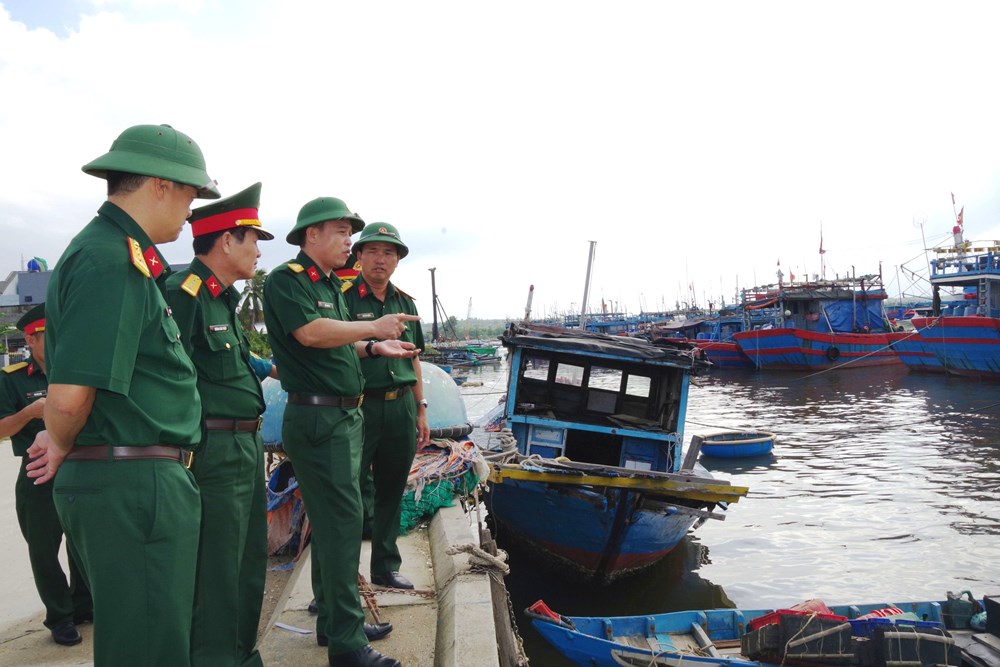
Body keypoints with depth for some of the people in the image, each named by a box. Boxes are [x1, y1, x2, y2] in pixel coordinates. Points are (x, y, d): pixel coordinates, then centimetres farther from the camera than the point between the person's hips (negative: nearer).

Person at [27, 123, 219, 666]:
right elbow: (70, 396, -24)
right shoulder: (113, 261, -18)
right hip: (133, 484, -10)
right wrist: (63, 449, -5)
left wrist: (67, 446, 13)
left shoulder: (118, 252, 14)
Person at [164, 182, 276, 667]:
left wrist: (268, 368, 35)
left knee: (249, 562, 20)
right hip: (215, 450, -10)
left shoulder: (223, 298, 14)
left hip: (247, 445, 10)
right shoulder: (182, 294, -16)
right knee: (217, 571, 0)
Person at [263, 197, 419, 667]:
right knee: (342, 523, -7)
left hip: (346, 416, 10)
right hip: (317, 417, -10)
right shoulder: (286, 279, -10)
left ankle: (334, 620, 30)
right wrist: (373, 328, -20)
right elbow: (310, 332, -25)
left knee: (335, 522, 16)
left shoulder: (331, 285, 17)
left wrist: (373, 348, 10)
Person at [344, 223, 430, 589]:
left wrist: (420, 411, 15)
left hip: (401, 407, 6)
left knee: (391, 491, 15)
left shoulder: (405, 302, 13)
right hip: (358, 407, -5)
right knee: (353, 493, 2)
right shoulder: (344, 297, -5)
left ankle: (386, 566, 29)